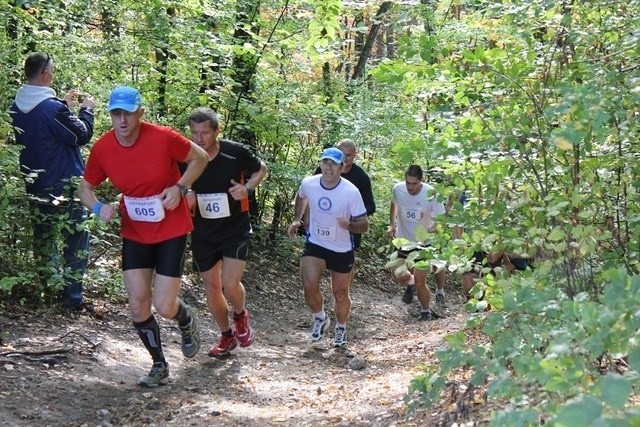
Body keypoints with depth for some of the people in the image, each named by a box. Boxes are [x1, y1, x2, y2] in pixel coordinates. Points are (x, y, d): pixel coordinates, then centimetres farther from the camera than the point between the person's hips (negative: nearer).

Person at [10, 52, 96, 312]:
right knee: (76, 242, 1)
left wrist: (64, 105, 16)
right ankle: (72, 298, 1)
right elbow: (82, 135, -12)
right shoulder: (52, 108, -22)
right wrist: (86, 110, 3)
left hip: (34, 185, 7)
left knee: (43, 240, 18)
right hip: (64, 186, -7)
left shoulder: (17, 107, 1)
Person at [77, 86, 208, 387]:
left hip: (171, 231, -3)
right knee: (138, 305, 0)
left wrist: (179, 187, -19)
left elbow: (199, 158, -4)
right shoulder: (102, 149, -11)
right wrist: (98, 207, -18)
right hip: (134, 235, 3)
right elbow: (85, 187, 4)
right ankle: (159, 365, 22)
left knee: (164, 307, -7)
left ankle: (187, 321, 31)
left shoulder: (163, 138, -20)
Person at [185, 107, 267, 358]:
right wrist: (185, 200, -18)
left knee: (230, 284, -16)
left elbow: (260, 168, 5)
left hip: (235, 228, -3)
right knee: (211, 288, 10)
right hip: (203, 232, 3)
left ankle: (241, 315, 19)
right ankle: (227, 336, 32)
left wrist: (248, 188, -14)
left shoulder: (236, 152, -15)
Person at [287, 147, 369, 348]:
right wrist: (297, 220, 3)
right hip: (315, 244, 1)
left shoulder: (351, 192, -22)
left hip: (342, 249, -1)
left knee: (340, 293, 11)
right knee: (309, 286, -17)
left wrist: (350, 225, -37)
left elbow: (364, 225, -16)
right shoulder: (308, 184, -13)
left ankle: (341, 328, 39)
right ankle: (320, 318, 14)